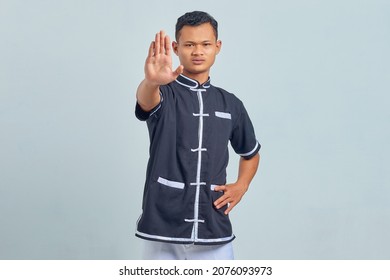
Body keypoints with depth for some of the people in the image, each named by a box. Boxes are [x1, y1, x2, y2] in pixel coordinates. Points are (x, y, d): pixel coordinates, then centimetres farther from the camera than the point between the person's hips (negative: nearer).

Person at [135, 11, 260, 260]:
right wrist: (151, 81, -52)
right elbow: (146, 100, -28)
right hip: (163, 233, -2)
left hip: (215, 233, 3)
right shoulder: (164, 92, -3)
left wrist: (241, 186, 5)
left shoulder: (231, 104, 10)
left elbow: (251, 153, 25)